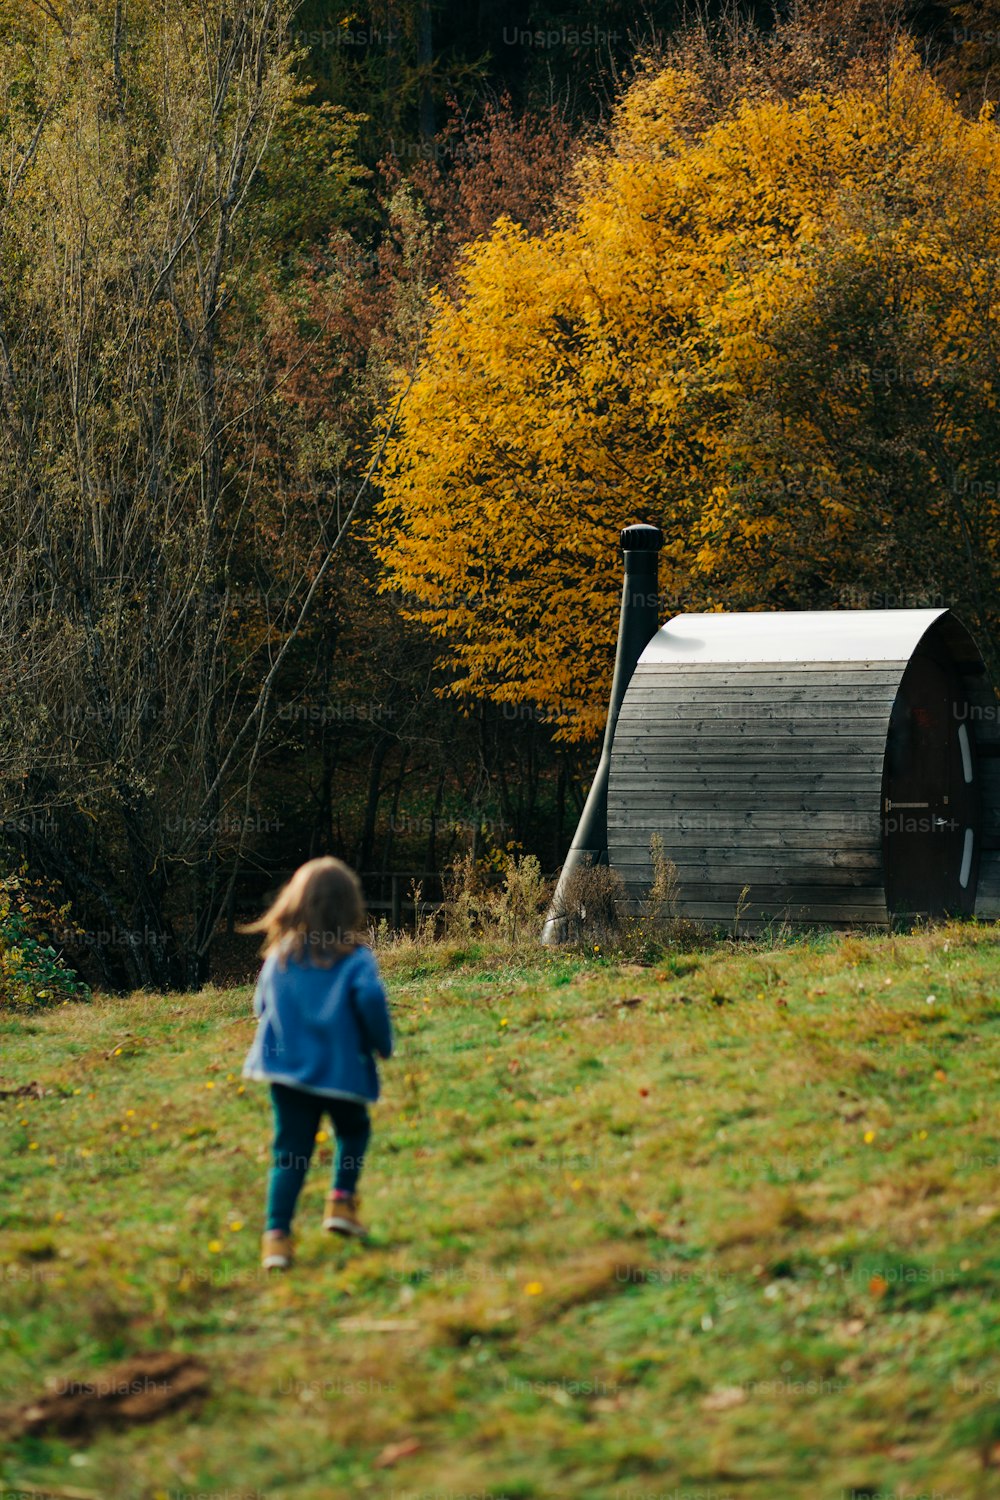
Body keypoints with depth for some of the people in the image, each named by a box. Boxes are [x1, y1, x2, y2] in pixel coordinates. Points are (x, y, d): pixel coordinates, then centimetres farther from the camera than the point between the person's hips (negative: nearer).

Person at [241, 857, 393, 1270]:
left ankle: (276, 1233, -10)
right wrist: (382, 1043, -7)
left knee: (290, 1152, 4)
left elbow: (262, 1006, 13)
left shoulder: (279, 954, 5)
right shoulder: (354, 958, -8)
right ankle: (342, 1200, 11)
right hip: (342, 1067, -3)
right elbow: (370, 997, -23)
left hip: (287, 1066, 3)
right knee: (353, 1130, 25)